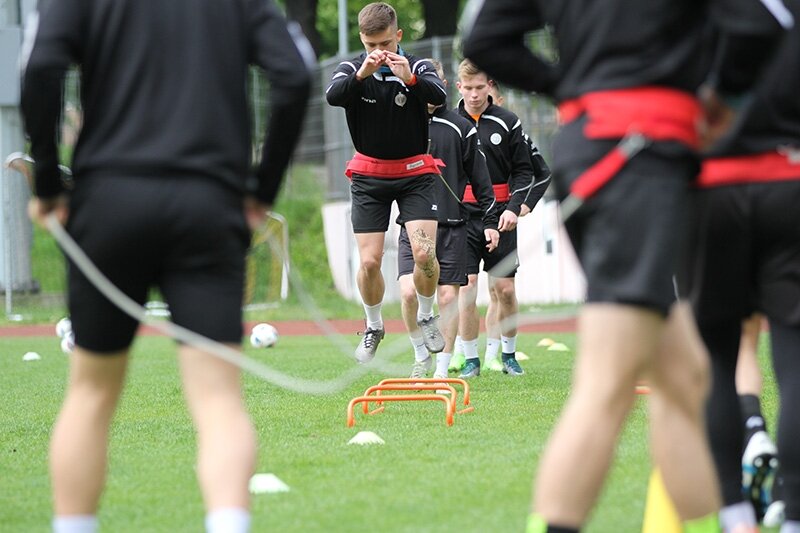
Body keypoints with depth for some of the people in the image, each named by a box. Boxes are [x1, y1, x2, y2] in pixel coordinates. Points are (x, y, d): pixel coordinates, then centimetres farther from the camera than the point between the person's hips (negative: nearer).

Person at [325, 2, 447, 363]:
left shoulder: (417, 67, -8)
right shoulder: (352, 69, -6)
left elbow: (439, 96, -29)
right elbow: (333, 96, -28)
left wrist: (410, 79, -48)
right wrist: (361, 74, -46)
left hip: (415, 173, -1)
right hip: (369, 175, 1)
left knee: (424, 252, -17)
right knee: (369, 261, -6)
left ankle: (426, 318, 9)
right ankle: (373, 327, 19)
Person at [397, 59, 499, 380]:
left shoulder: (461, 128, 5)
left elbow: (479, 177, 8)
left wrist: (490, 221, 5)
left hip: (451, 225, 0)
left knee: (448, 296, -2)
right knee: (408, 291, -14)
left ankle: (442, 369, 7)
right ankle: (421, 355, 8)